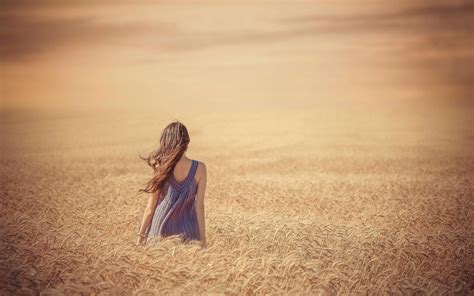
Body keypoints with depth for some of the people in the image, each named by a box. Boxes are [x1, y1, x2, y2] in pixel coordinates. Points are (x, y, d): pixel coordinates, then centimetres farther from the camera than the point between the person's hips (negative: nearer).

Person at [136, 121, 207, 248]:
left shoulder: (161, 168, -9)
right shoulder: (200, 168, -8)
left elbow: (150, 208, -5)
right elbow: (199, 206, -8)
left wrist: (141, 234, 7)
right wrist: (203, 239, -1)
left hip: (161, 229, 0)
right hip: (188, 231, 1)